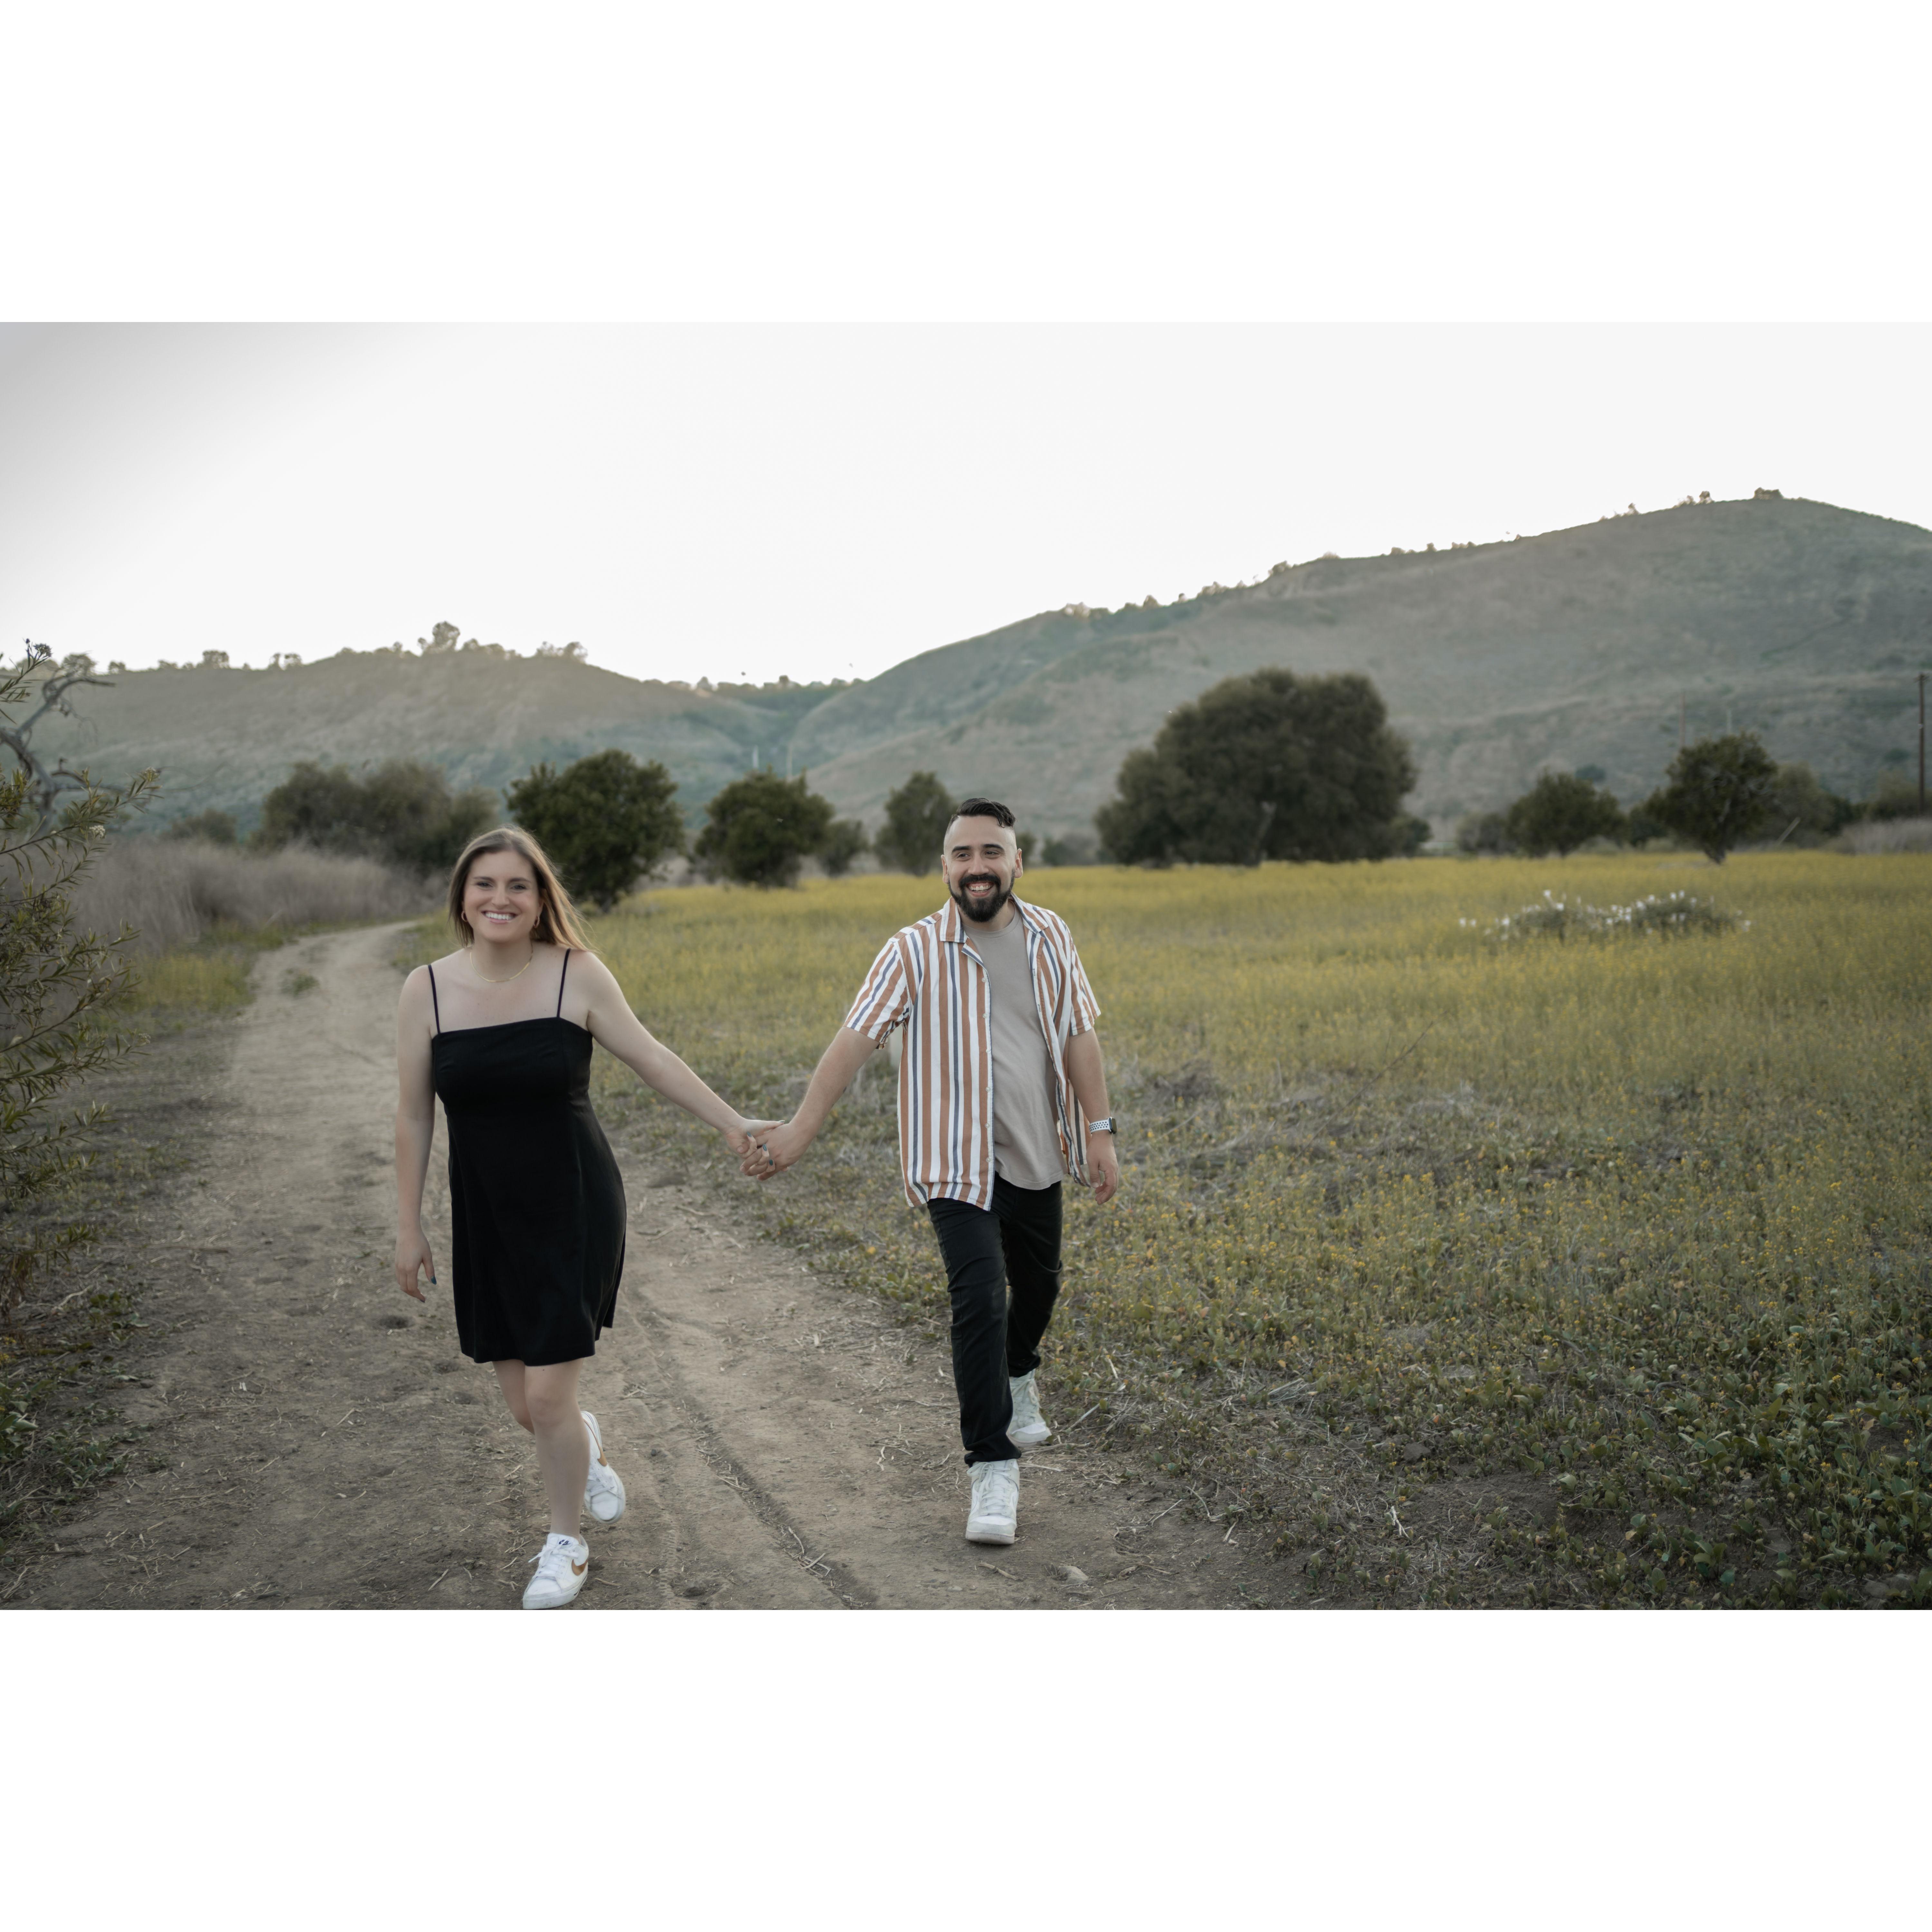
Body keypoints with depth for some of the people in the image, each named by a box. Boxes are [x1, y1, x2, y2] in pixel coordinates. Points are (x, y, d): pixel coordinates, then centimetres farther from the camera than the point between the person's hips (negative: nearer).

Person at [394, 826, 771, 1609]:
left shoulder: (577, 976, -9)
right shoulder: (426, 990, -4)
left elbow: (652, 1059, 0)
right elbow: (413, 1116, 2)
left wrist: (733, 1125, -1)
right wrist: (408, 1227, 4)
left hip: (574, 1209, -2)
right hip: (486, 1221, 3)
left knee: (549, 1397, -4)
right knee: (523, 1406, 9)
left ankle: (566, 1543, 25)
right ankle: (585, 1445, 47)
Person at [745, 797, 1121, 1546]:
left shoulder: (1049, 937, 1)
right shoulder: (916, 952, -10)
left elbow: (1079, 1036, 6)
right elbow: (854, 1040, -14)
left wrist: (1099, 1132, 3)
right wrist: (799, 1130, -20)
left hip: (1036, 1153, 5)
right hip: (959, 1161, -4)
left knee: (1037, 1283, 20)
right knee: (979, 1300, -14)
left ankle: (1018, 1379, 52)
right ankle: (993, 1466, -5)